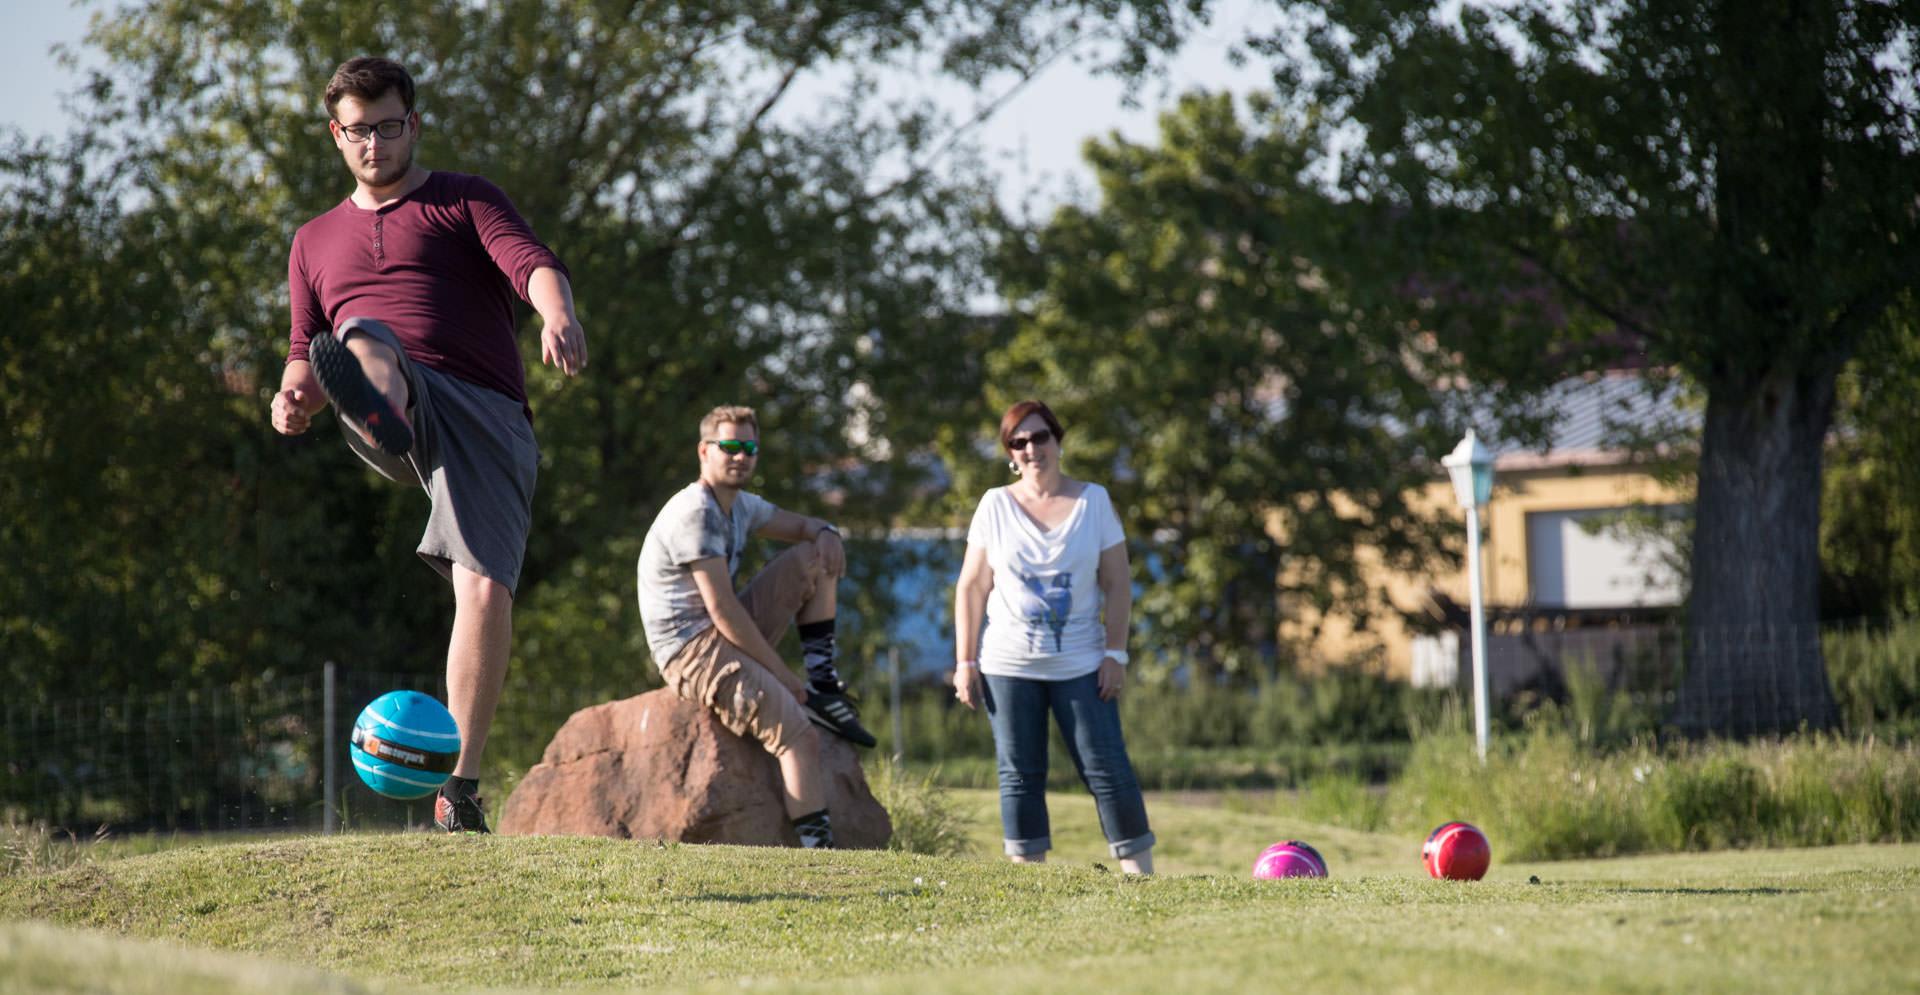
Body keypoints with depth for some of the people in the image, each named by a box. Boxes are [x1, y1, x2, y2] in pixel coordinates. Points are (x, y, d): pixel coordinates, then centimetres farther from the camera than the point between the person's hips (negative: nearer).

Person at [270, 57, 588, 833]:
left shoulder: (464, 202, 16)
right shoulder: (316, 243, 29)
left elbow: (530, 262, -4)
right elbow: (305, 356, 28)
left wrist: (558, 312, -29)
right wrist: (295, 398, 2)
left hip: (486, 412, -1)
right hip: (393, 414, 1)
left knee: (485, 588, -20)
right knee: (363, 340, -34)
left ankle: (460, 784, -16)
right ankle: (377, 414, -73)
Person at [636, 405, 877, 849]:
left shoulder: (740, 506, 13)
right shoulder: (695, 513, -17)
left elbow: (802, 526, 25)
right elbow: (722, 610, -21)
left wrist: (826, 533, -3)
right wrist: (781, 673, -17)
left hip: (731, 636, 10)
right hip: (691, 650, -10)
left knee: (815, 556, 8)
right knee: (796, 733, -26)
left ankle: (823, 687, -1)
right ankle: (817, 843, -30)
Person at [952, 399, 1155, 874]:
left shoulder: (1094, 501, 5)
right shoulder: (996, 505, 5)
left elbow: (1117, 584, 3)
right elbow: (971, 589, 5)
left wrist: (1115, 653, -5)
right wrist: (965, 662, -1)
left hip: (1081, 664, -1)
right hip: (1008, 665, 1)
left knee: (1106, 768, -6)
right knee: (1019, 774, 1)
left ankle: (1139, 867, -3)